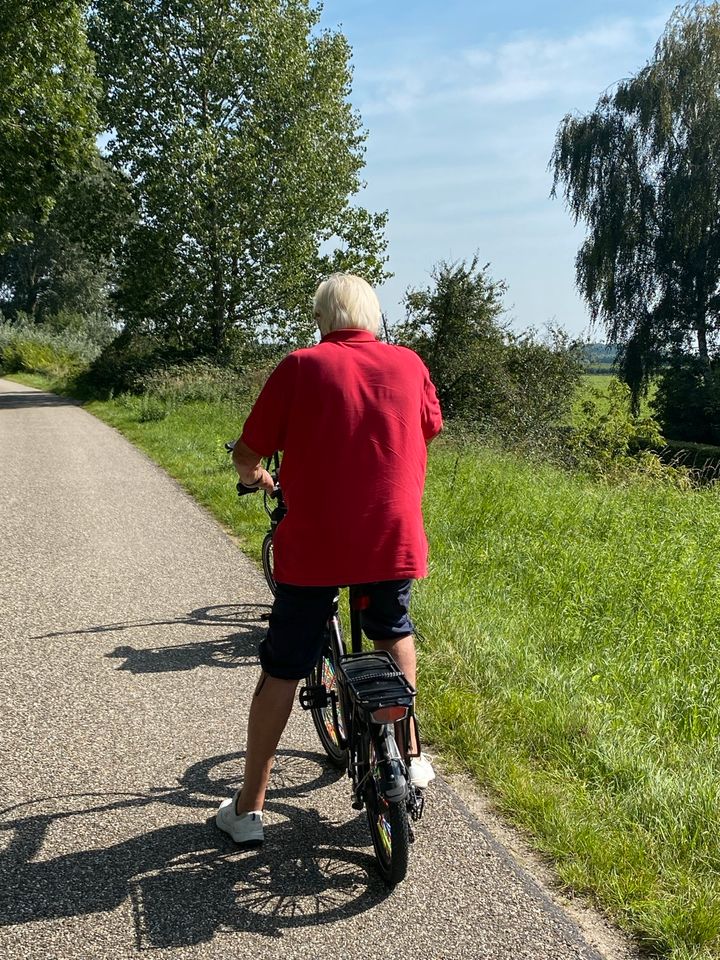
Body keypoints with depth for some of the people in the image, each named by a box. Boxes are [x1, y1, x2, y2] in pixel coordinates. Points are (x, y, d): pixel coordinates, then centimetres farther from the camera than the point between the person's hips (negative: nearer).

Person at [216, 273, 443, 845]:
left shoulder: (300, 368, -3)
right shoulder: (409, 365, 5)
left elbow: (247, 454, 0)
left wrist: (257, 476, 23)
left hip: (313, 545, -2)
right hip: (394, 539, 2)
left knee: (282, 670, 10)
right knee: (393, 632, 30)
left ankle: (249, 808, 17)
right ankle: (408, 757, 35)